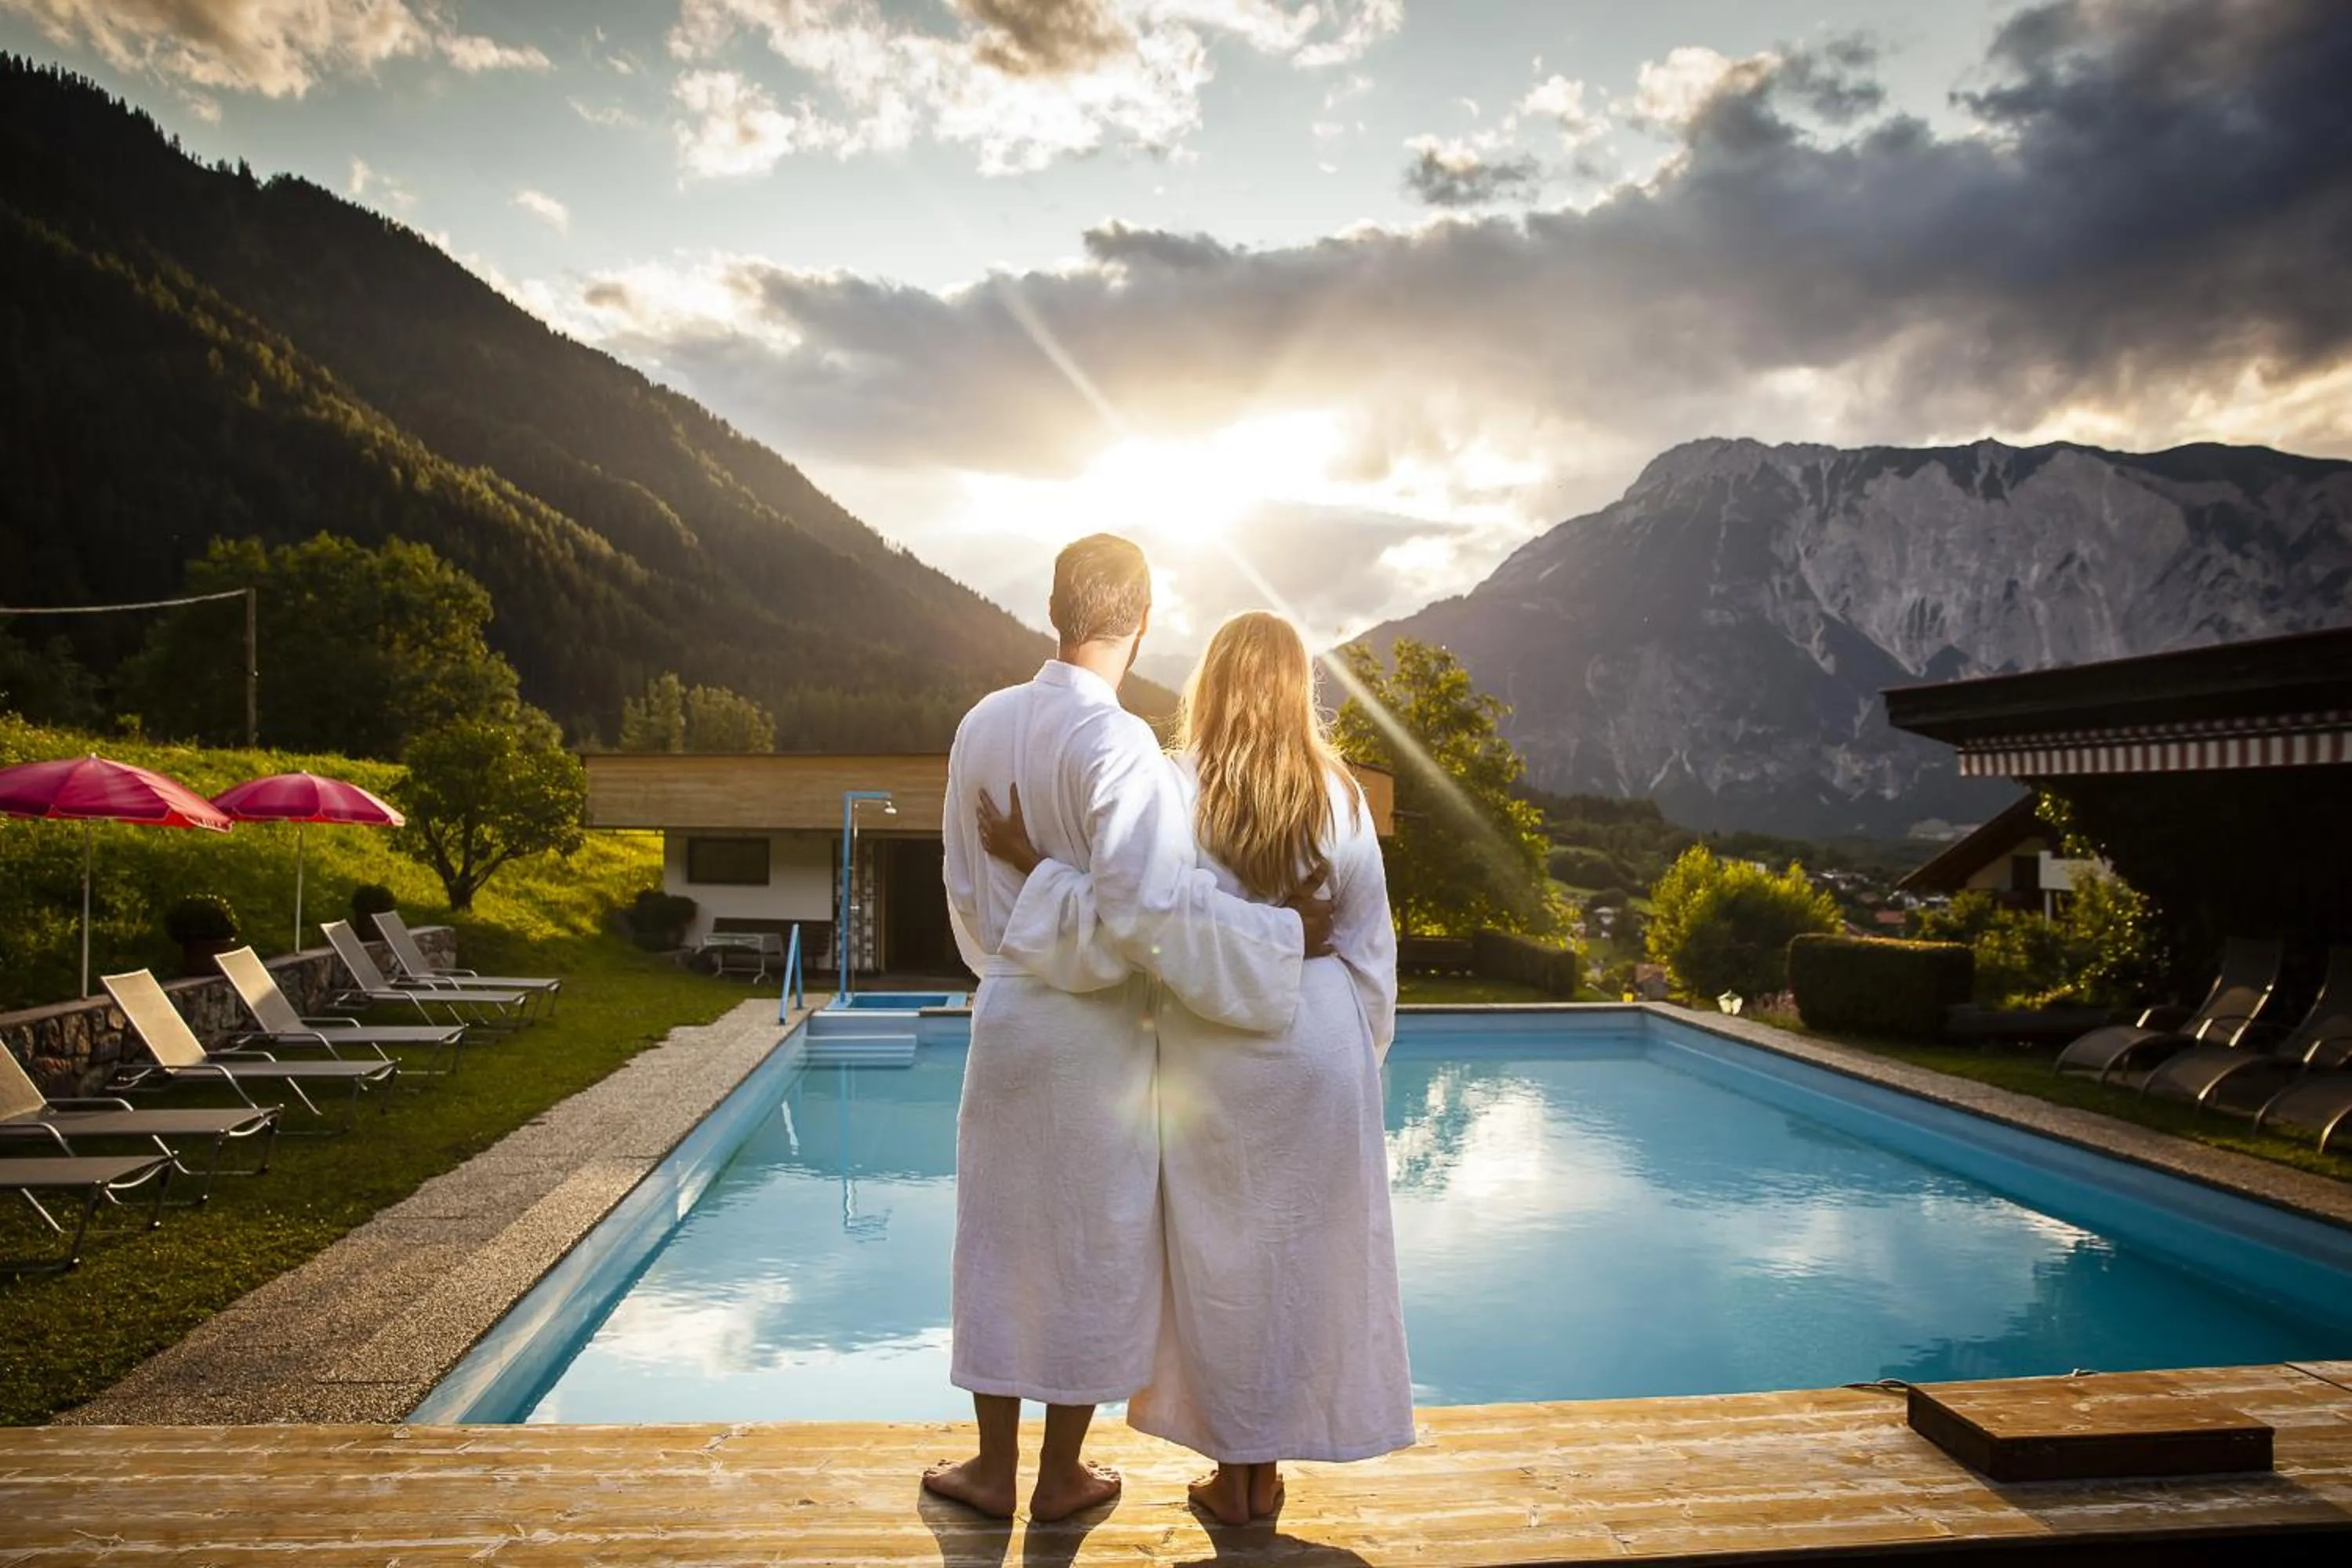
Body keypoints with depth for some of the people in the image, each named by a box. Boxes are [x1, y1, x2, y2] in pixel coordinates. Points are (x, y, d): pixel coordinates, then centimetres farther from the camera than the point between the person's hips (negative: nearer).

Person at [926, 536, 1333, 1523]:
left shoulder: (983, 725, 0)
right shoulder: (1117, 743, -19)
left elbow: (964, 888, 9)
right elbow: (1153, 905, -26)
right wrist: (1283, 935, -15)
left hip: (1006, 1013, 5)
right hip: (1095, 1031, -5)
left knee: (1001, 1239, 16)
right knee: (1092, 1248, 11)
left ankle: (994, 1466, 29)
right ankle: (1061, 1475, 26)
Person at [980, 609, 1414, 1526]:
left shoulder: (1176, 790, -12)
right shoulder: (1339, 796, -3)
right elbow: (1370, 945, 2)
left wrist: (1029, 859, -13)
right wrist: (1361, 1051, 13)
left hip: (1210, 1054, -2)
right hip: (1320, 1046, 2)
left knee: (1218, 1254, 12)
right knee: (1304, 1251, 14)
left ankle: (1231, 1474, 24)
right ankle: (1267, 1468, 27)